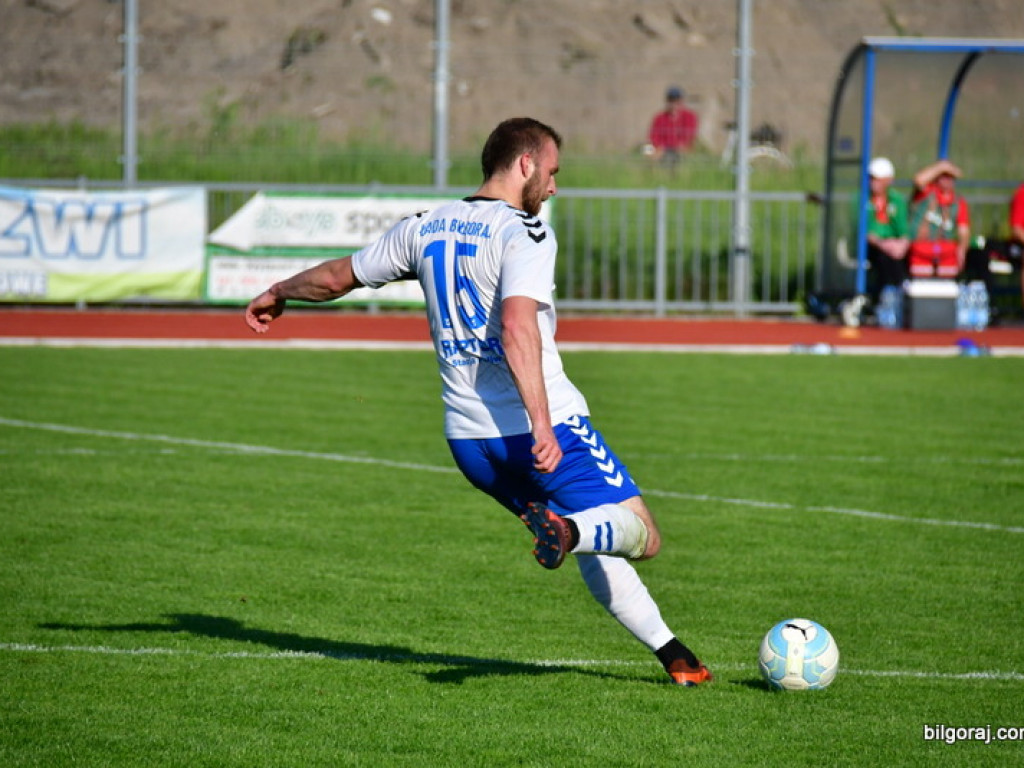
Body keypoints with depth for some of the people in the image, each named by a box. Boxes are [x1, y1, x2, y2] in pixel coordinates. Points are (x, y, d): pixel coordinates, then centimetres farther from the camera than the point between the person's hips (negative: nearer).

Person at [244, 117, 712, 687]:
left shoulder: (426, 228, 11)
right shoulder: (524, 234, -11)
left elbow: (338, 277, 23)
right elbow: (517, 326, -27)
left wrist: (278, 294, 43)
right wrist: (542, 424, -32)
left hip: (468, 441, 7)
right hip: (544, 430, -7)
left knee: (594, 545, 21)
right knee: (640, 536, -5)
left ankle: (668, 648, 14)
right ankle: (566, 530, -34)